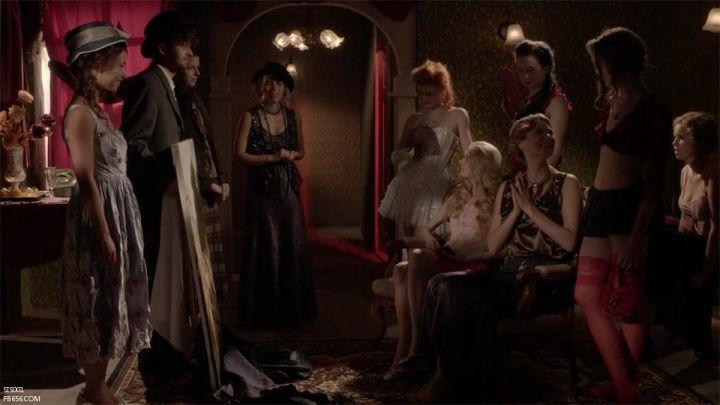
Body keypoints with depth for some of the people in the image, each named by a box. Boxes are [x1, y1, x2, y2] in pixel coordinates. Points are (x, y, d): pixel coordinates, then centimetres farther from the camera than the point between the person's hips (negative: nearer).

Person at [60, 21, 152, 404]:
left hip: (117, 211, 9)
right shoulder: (81, 113, -16)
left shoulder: (97, 110, 13)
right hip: (99, 215, -9)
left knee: (110, 303, 14)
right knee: (100, 304, 0)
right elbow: (86, 179, -20)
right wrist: (104, 235, -21)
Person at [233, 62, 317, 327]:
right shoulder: (250, 117, -4)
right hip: (262, 191, -4)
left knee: (293, 247, 5)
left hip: (289, 190, 4)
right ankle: (265, 310, 11)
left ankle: (293, 308, 17)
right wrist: (272, 158, -15)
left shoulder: (293, 117, 8)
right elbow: (240, 154, -10)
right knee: (266, 249, -1)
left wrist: (290, 155, -6)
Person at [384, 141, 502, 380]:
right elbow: (424, 229, 23)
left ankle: (415, 342, -28)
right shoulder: (457, 196, 19)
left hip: (474, 265, -6)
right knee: (401, 272, -27)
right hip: (447, 259, 6)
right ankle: (405, 346, -28)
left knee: (417, 258, -32)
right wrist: (428, 238, 0)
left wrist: (468, 254, -16)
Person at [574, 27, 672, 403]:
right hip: (600, 204, 9)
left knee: (628, 301, -2)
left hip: (628, 206, -9)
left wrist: (636, 237, -20)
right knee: (587, 295, 7)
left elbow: (653, 183, -15)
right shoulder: (612, 101, 12)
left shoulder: (653, 112, -10)